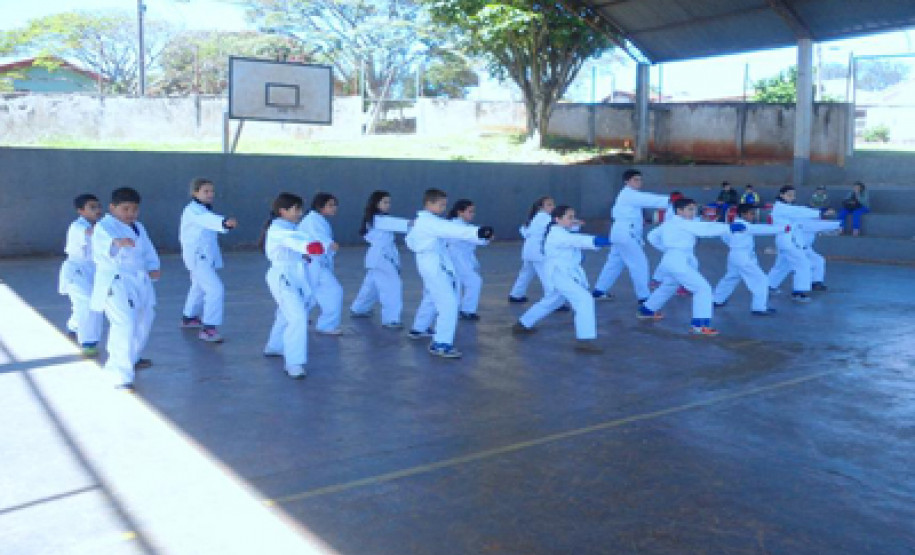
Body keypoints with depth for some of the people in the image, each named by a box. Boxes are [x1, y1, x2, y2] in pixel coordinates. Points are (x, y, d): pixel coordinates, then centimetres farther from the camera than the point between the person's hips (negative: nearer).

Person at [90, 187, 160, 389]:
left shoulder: (138, 227, 14)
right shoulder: (104, 226, -12)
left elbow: (148, 250, 19)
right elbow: (102, 242, -33)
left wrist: (153, 267, -2)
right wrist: (117, 243, -56)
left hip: (139, 281, 9)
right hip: (115, 283, -9)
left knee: (143, 321, 23)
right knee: (124, 324, -23)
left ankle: (132, 358, 49)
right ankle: (122, 375, -21)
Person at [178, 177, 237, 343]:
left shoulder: (205, 210, 13)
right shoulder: (192, 210, -20)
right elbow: (208, 219, -41)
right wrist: (225, 222, -58)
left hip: (206, 255, 10)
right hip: (197, 256, -10)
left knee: (199, 287, 27)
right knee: (216, 290, -20)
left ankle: (189, 317, 48)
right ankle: (208, 329, -19)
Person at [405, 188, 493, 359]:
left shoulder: (420, 220, 11)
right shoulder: (429, 221, -22)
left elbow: (410, 240, 22)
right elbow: (452, 229, -36)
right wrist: (477, 232, -47)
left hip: (430, 263, 11)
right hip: (434, 265, -11)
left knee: (431, 298, 28)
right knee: (448, 303, -15)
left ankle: (419, 329, 45)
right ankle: (440, 344, -15)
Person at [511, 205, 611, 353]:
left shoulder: (562, 233, 16)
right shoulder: (556, 234, -20)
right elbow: (578, 240, -33)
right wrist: (601, 241, -43)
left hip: (566, 273, 11)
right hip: (559, 274, -11)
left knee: (550, 302, 27)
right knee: (584, 299, -21)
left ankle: (523, 324, 43)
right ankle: (585, 340, -25)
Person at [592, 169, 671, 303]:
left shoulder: (627, 195, 19)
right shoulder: (629, 194, -14)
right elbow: (650, 200, -22)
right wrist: (670, 200, -25)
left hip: (621, 232, 11)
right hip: (626, 233, -11)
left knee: (614, 262, 16)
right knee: (639, 264, -8)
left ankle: (599, 290, 21)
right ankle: (644, 296, -4)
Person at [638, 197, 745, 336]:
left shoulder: (668, 223, 16)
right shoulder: (684, 223, -10)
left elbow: (652, 236, 24)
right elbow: (706, 229, -19)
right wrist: (729, 227, -20)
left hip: (669, 260, 10)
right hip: (678, 262, -10)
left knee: (668, 286, 34)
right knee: (703, 288, -11)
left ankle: (646, 310, 46)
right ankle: (699, 325, -17)